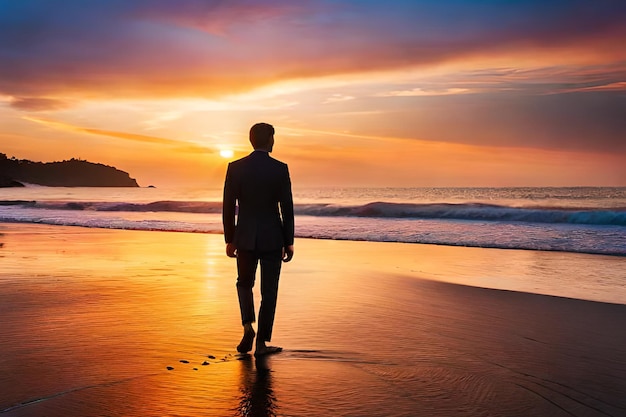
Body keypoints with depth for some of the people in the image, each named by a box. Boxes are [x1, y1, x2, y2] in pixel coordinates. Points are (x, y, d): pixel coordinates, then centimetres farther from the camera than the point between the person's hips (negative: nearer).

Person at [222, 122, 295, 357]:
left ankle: (247, 325, 1)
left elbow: (228, 207, 0)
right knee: (269, 291, 8)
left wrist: (229, 240, 9)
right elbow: (287, 208, -5)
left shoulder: (235, 168, -2)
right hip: (272, 239, -1)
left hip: (245, 238, 2)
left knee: (244, 284, 21)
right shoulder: (280, 169, -6)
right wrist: (289, 242, 3)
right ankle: (261, 342, 11)